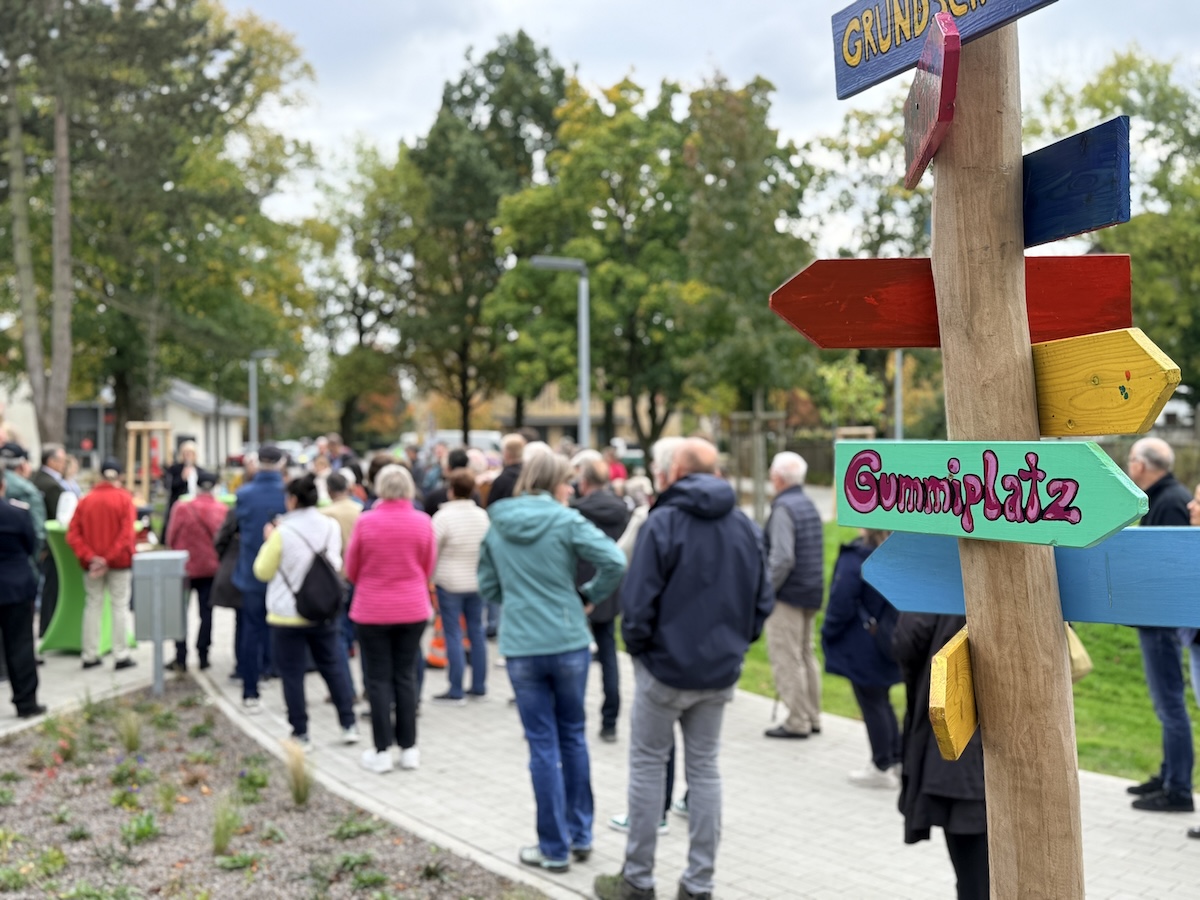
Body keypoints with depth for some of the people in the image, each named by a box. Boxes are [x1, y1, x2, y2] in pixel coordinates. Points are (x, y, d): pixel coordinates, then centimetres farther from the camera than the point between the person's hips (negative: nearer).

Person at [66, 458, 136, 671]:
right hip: (119, 561, -3)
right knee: (120, 606, 3)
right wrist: (109, 559, -16)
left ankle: (90, 655, 13)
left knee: (92, 606, 11)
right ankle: (121, 655, 2)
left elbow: (73, 535, -5)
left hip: (93, 564, 3)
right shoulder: (124, 499, -6)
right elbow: (126, 534, -16)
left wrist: (90, 557, -11)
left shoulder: (86, 500, 3)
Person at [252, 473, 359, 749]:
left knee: (292, 674, 5)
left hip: (288, 615, -5)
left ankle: (301, 733, 9)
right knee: (333, 666, 16)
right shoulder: (331, 527, -1)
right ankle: (348, 725, 18)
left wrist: (268, 541, 8)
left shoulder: (283, 533, -15)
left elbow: (263, 571, -5)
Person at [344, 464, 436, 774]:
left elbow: (351, 570, 0)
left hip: (373, 610, -2)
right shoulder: (422, 522, -6)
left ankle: (382, 751, 8)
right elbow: (429, 568, 6)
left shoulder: (365, 522, -11)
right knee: (405, 676, 12)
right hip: (413, 609, 2)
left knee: (378, 679, 6)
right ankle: (408, 748, 14)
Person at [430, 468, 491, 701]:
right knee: (476, 631, 12)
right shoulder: (482, 516, 2)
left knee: (453, 634, -1)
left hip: (450, 583, -5)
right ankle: (479, 685, 18)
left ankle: (456, 691, 0)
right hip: (477, 582, 5)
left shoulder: (444, 516, -14)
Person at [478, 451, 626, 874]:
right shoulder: (566, 521, -7)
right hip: (569, 643, -1)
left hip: (521, 648, 2)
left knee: (543, 745, 6)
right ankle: (580, 834, 23)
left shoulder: (496, 526, 5)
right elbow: (614, 561, -17)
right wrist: (589, 595, -1)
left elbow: (488, 587, 11)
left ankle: (554, 847, 11)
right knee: (573, 736, 16)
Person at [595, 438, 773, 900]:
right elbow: (763, 598, 6)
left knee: (647, 766, 8)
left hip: (666, 667, -5)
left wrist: (637, 646, -1)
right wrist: (735, 641, 14)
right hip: (720, 672, 5)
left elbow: (638, 599, -17)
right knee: (704, 768, 13)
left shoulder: (663, 521, -14)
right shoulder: (746, 526, 3)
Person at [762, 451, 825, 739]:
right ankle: (812, 718, 22)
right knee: (806, 655, 16)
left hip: (788, 595, -9)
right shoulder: (809, 505, 13)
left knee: (786, 659, -3)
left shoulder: (783, 508, -17)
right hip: (811, 594, 9)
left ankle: (797, 722, 0)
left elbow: (782, 558, -24)